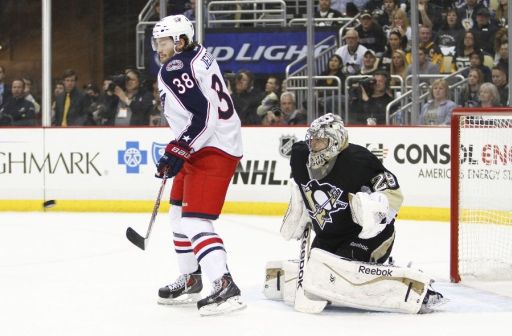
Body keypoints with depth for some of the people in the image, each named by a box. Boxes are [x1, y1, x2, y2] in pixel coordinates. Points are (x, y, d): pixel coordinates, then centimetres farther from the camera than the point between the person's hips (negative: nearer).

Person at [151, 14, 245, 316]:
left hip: (213, 150, -11)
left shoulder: (174, 70, -18)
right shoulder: (199, 54, 11)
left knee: (195, 220, -16)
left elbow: (204, 116, -26)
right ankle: (190, 281, 32)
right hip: (203, 147, 11)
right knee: (179, 214, 20)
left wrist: (177, 152, -22)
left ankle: (225, 287, -24)